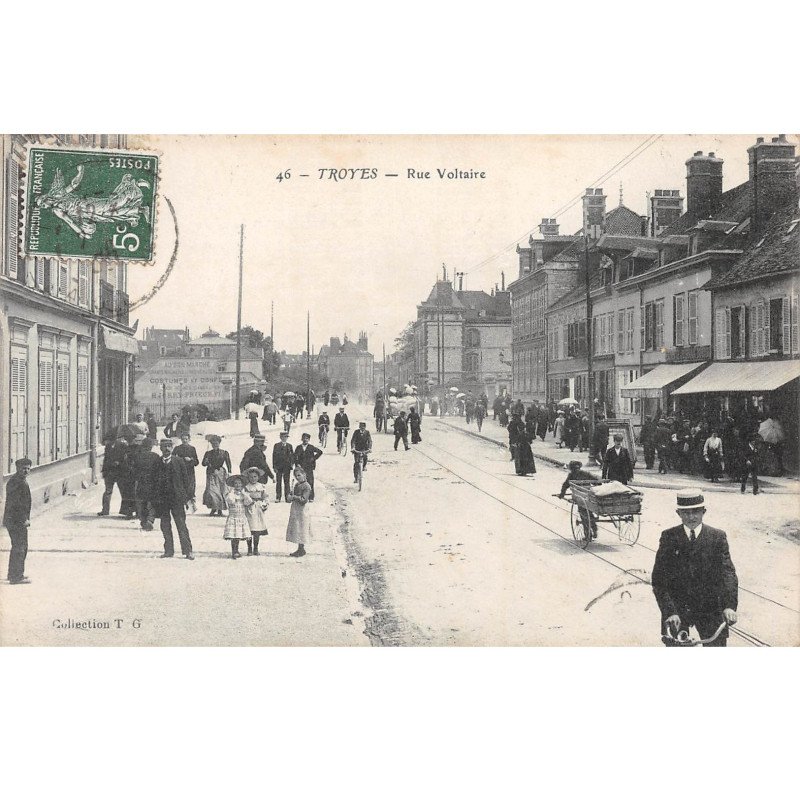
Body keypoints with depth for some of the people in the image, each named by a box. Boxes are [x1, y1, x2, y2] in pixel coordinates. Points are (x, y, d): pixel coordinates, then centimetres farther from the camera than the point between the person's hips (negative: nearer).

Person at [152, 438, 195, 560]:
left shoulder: (178, 462, 3)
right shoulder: (157, 464, 7)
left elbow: (185, 479, 4)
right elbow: (154, 482, 8)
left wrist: (185, 496, -2)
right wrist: (155, 498, 1)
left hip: (177, 497, -2)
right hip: (162, 498, 2)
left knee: (181, 525, -3)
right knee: (165, 526, 6)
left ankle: (187, 551, -1)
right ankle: (168, 551, 14)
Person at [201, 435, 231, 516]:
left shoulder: (224, 453, 6)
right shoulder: (208, 453, 10)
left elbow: (228, 464, 4)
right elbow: (203, 463, 7)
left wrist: (229, 472, -9)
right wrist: (206, 462, -16)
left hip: (221, 473, -1)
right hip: (211, 474, 1)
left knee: (221, 491, -4)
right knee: (211, 490, -12)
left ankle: (220, 509, 6)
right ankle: (213, 508, -1)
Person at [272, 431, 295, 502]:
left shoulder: (289, 446, 8)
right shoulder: (276, 445, 3)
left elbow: (292, 456, 9)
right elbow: (274, 456, 2)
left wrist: (291, 465, -1)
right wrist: (274, 467, -5)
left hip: (287, 467, 1)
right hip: (278, 467, -1)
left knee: (287, 483, 2)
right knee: (278, 482, 1)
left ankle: (287, 497, 5)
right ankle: (278, 497, 5)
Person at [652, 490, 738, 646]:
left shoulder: (717, 537, 0)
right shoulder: (669, 537, -2)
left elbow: (728, 572, -9)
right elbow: (659, 580, -8)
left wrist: (730, 605, -27)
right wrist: (669, 612, -22)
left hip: (709, 608, 0)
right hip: (677, 608, 0)